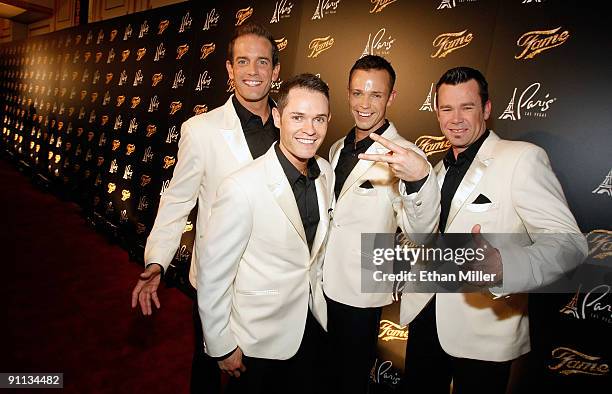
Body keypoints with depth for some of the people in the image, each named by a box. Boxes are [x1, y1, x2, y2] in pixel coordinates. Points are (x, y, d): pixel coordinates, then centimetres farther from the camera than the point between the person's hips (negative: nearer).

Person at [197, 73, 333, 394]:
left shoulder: (325, 173, -6)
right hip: (259, 341, -5)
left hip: (312, 323, 6)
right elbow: (213, 274, -18)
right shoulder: (242, 188, -27)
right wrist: (221, 347, -10)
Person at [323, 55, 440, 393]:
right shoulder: (338, 149, 5)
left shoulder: (402, 155, -18)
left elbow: (421, 229, -32)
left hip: (359, 293, -6)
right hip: (323, 284, 6)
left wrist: (420, 176, -51)